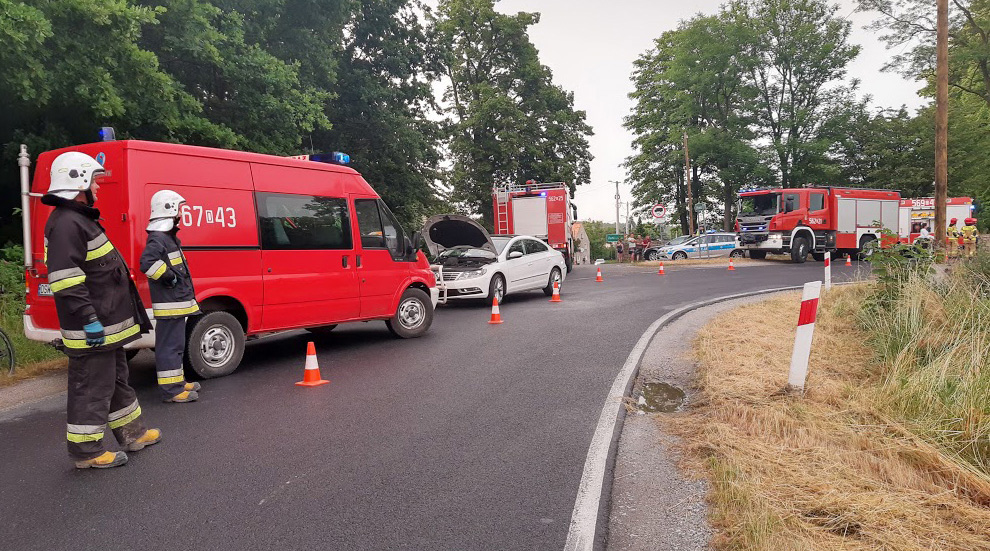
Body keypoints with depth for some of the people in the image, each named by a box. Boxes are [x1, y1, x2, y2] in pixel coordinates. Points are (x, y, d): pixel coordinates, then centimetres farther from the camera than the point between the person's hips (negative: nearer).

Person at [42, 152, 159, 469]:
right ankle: (86, 451, 11)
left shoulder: (81, 219, 17)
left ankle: (132, 434, 33)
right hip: (91, 331, -11)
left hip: (105, 326, 11)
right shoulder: (66, 224, -18)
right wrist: (88, 320, -25)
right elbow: (65, 279, -25)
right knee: (92, 387, -1)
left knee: (117, 379, 20)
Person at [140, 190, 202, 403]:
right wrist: (169, 277, -23)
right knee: (169, 346, -6)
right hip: (169, 305, -11)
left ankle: (177, 382, 30)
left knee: (175, 344, 19)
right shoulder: (158, 238, -16)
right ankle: (171, 389, -1)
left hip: (177, 303, 11)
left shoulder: (168, 237, 18)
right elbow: (147, 262, -32)